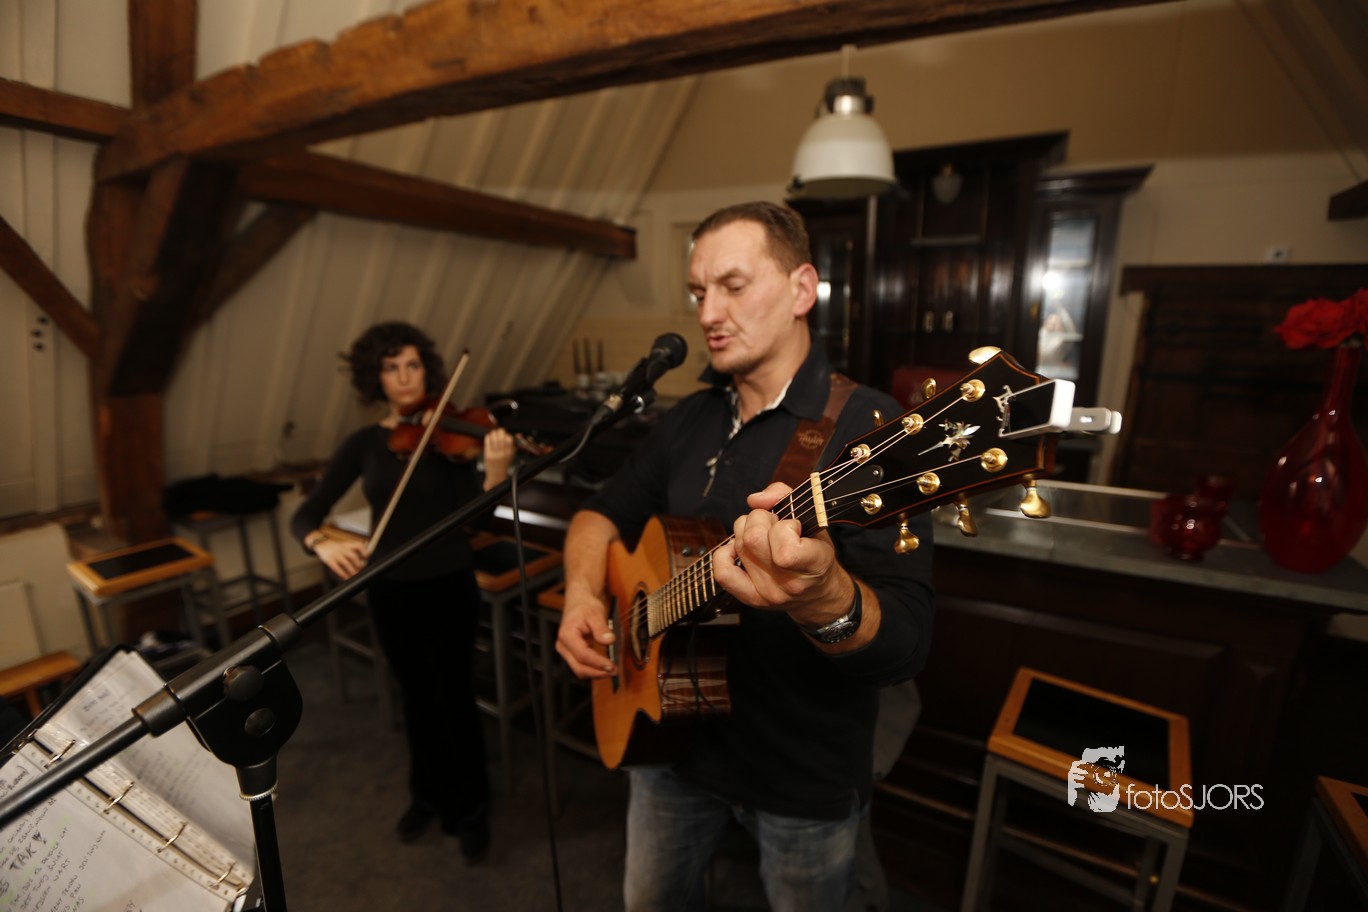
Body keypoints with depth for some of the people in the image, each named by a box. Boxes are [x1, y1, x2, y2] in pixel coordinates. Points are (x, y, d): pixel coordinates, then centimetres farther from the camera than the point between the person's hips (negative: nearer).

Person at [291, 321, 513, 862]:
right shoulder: (363, 443, -1)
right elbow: (304, 517, -4)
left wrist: (496, 473, -37)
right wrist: (322, 543, -26)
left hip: (448, 585, -3)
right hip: (389, 590, 3)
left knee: (454, 696, 7)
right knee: (415, 696, 19)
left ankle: (471, 809, 29)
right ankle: (428, 796, 42)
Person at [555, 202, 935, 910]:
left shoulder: (867, 427, -21)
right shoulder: (689, 419, 0)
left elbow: (904, 644, -28)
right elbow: (602, 514, 9)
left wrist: (826, 599, -49)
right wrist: (583, 594, -10)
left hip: (805, 778, -4)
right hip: (670, 740, 5)